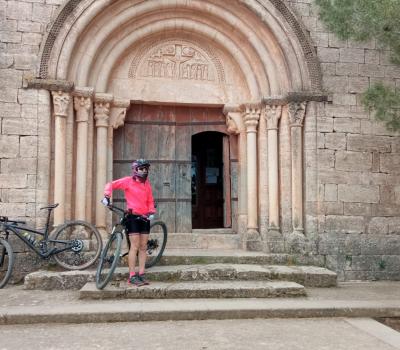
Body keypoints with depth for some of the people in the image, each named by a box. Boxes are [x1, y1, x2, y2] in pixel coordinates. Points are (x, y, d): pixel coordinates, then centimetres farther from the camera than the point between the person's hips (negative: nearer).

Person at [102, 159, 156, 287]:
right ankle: (132, 276, -2)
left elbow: (150, 201, 14)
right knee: (135, 247, -8)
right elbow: (111, 185, -3)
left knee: (143, 247, 7)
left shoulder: (147, 184, 11)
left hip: (144, 218, 5)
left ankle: (141, 274, 15)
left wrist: (151, 211, -1)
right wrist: (107, 196, -16)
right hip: (133, 217, -5)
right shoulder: (128, 181, -4)